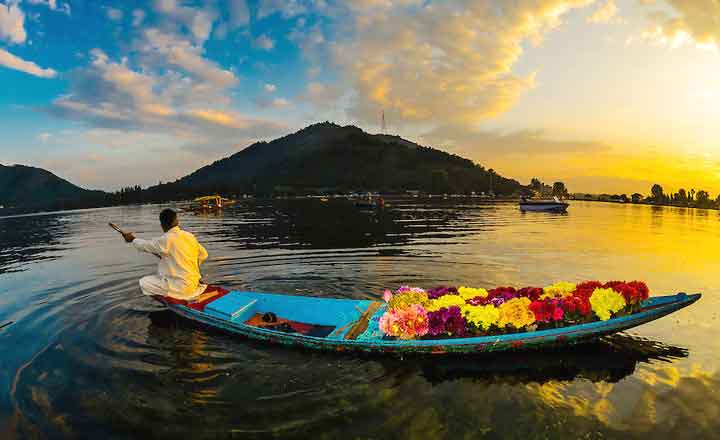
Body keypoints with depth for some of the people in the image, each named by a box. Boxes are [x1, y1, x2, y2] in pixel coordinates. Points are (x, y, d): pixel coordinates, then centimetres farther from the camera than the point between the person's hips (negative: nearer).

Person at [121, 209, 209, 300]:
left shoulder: (166, 240, -15)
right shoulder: (190, 236, 3)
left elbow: (146, 245, 2)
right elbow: (203, 255, 11)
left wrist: (133, 239, 21)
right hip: (194, 281, 7)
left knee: (144, 283, 3)